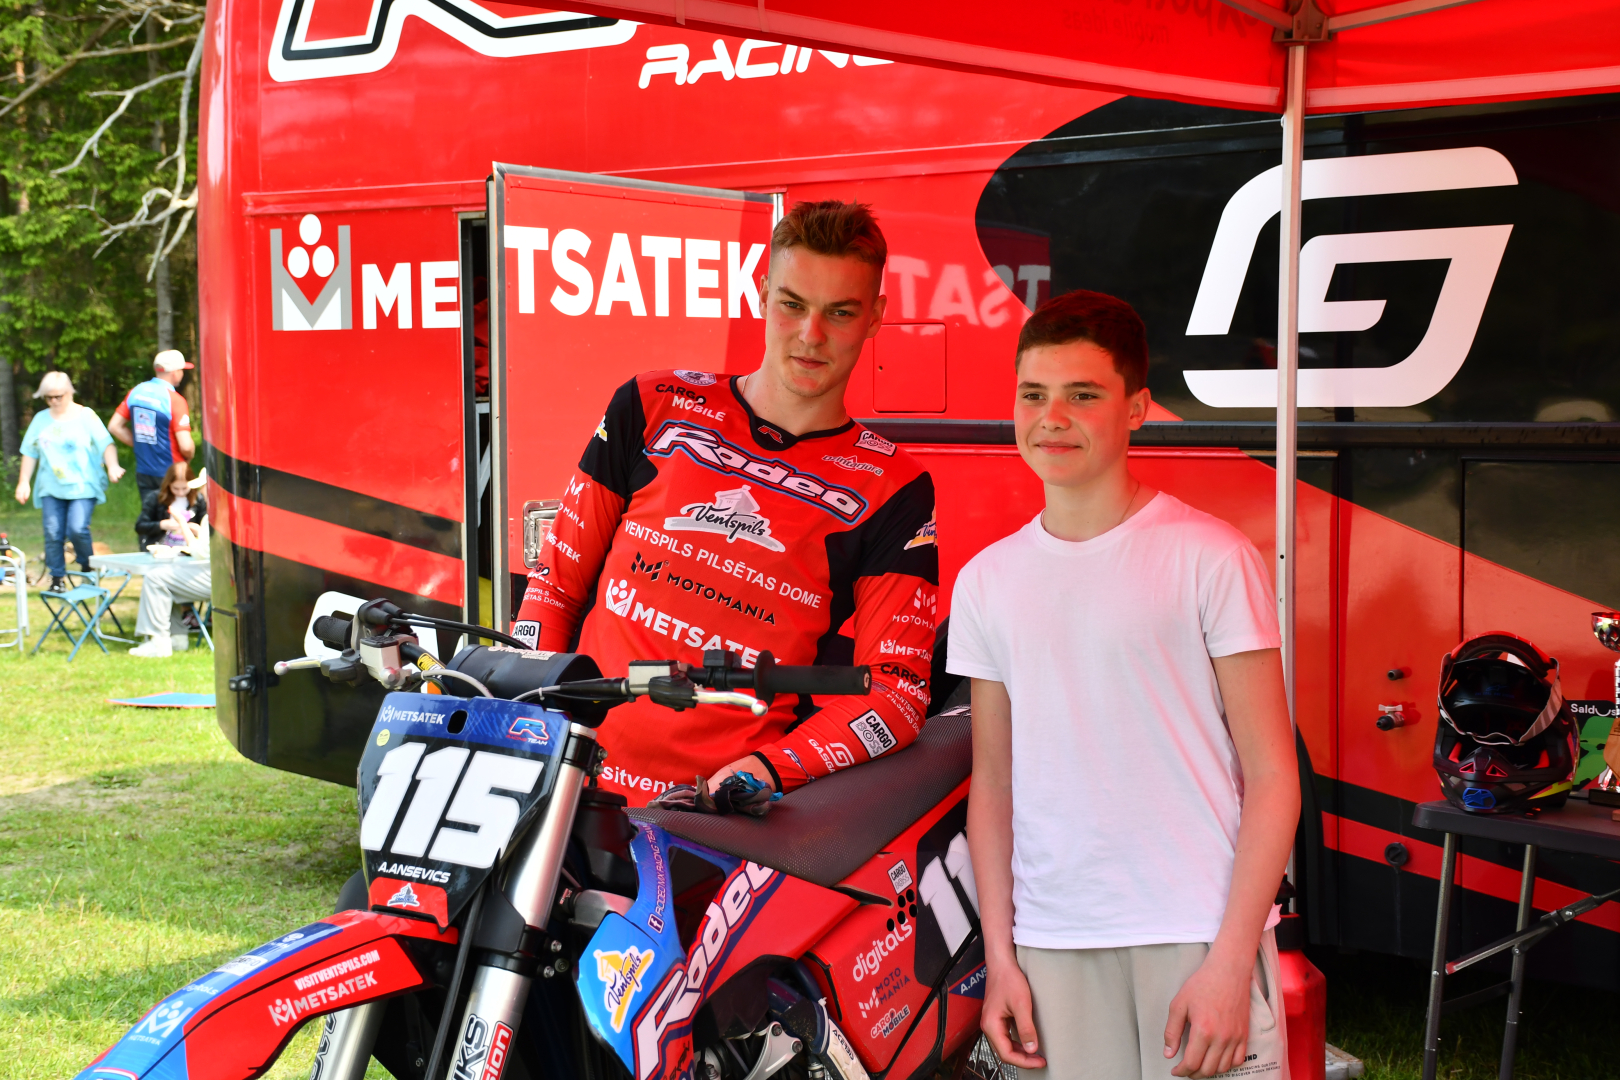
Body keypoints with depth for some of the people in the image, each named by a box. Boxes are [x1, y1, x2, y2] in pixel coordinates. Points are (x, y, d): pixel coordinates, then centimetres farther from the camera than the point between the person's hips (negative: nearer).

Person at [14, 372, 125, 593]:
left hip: (83, 486, -4)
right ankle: (57, 578, 6)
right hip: (51, 488, 4)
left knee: (77, 529, -17)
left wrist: (112, 466, -23)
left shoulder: (86, 416, 1)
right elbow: (30, 453, 17)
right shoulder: (41, 419, 12)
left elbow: (106, 444, -6)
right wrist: (23, 482, 11)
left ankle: (88, 567, 8)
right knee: (53, 533, -5)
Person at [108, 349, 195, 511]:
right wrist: (189, 457, 0)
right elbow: (186, 446, -22)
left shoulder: (136, 392, 2)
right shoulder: (175, 400, -18)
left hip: (143, 473, 6)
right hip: (170, 475, -6)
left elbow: (115, 427, 9)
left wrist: (140, 444, 12)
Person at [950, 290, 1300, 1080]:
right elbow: (994, 781, 12)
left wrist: (1231, 961, -11)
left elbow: (1271, 776, -4)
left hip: (1199, 937, -3)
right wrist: (1000, 955, 5)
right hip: (1049, 944, 3)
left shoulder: (1210, 558, -3)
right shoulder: (986, 580, 9)